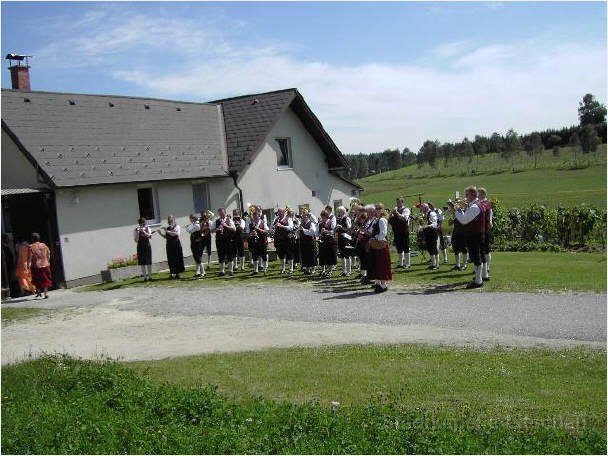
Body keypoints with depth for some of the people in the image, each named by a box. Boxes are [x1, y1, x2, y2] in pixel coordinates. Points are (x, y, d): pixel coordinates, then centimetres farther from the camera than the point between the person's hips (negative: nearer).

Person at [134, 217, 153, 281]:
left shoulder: (147, 228, 1)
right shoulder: (136, 230, -2)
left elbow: (150, 236, -15)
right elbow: (136, 240, -8)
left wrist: (144, 231, -29)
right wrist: (137, 232, -20)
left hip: (147, 246, 1)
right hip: (140, 247, 0)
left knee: (149, 262, 2)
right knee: (142, 262, 1)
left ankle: (150, 276, 9)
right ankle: (145, 277, 5)